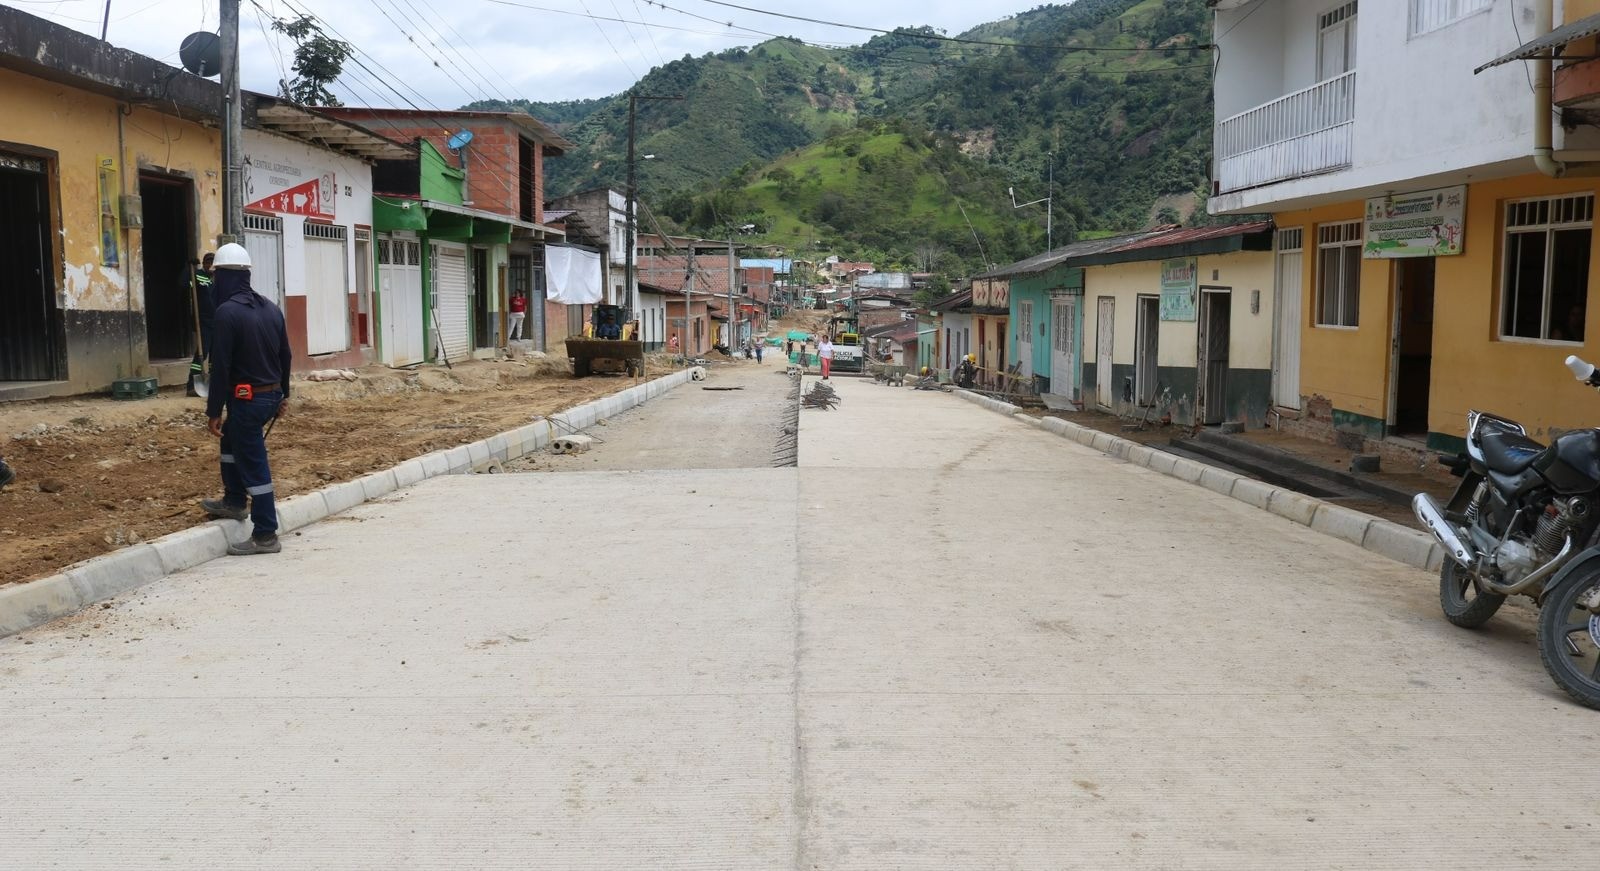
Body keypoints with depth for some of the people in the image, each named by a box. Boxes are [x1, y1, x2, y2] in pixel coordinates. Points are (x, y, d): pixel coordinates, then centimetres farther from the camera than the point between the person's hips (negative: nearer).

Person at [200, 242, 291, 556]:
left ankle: (265, 536, 3)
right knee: (231, 438, 30)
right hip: (271, 395, 9)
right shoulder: (270, 308, 7)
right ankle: (234, 501, 40)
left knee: (253, 465, -2)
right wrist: (283, 394, 22)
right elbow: (285, 354, 13)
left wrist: (213, 410, -12)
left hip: (246, 399, -8)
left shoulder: (227, 312, -17)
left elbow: (220, 366, -17)